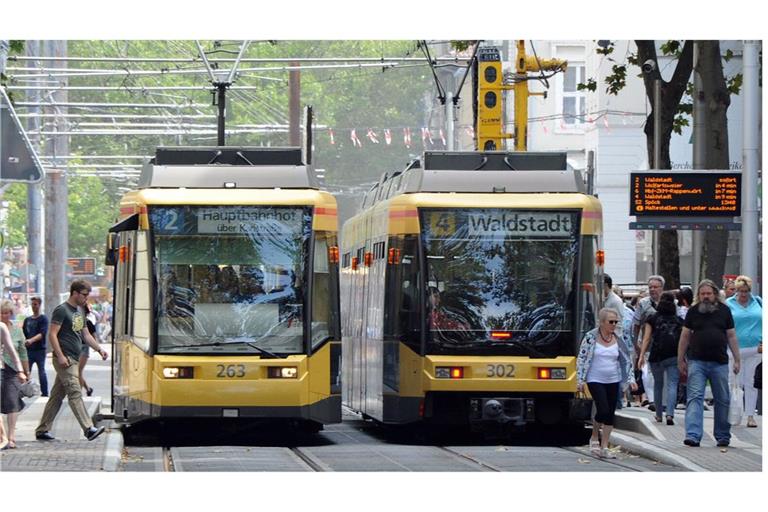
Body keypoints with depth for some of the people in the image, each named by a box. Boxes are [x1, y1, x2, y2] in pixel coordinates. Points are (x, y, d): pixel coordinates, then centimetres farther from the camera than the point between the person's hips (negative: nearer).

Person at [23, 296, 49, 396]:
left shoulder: (43, 319, -3)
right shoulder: (27, 320, 13)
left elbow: (43, 334, -16)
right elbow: (23, 333, 14)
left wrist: (31, 340, -29)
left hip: (40, 350, -5)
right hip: (29, 349, 5)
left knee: (41, 371, -2)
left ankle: (44, 392, 1)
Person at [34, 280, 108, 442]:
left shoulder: (80, 311, 18)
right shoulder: (62, 310, -10)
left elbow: (86, 334, 26)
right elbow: (52, 334, -15)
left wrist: (99, 349, 13)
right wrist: (60, 356, -22)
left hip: (73, 360, 9)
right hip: (64, 359, -9)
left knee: (57, 396, 10)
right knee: (75, 394, -14)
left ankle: (42, 430, 14)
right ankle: (88, 429, -21)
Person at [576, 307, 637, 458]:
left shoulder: (617, 339, 4)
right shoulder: (591, 337, -8)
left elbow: (627, 360, 10)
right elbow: (581, 359, -5)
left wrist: (631, 379, 2)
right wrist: (580, 380, -8)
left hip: (613, 382, 4)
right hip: (595, 380, -4)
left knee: (610, 414, 3)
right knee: (603, 410, -16)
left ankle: (604, 447, 11)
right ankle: (594, 438, 10)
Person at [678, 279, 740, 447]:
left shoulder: (724, 310, 5)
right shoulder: (693, 311, 4)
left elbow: (731, 336, 8)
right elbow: (685, 336, 8)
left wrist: (737, 359, 3)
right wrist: (681, 360, 5)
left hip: (719, 363, 1)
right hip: (697, 362, -1)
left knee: (723, 400, 8)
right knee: (695, 397, -11)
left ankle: (723, 436, 20)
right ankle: (693, 435, -17)